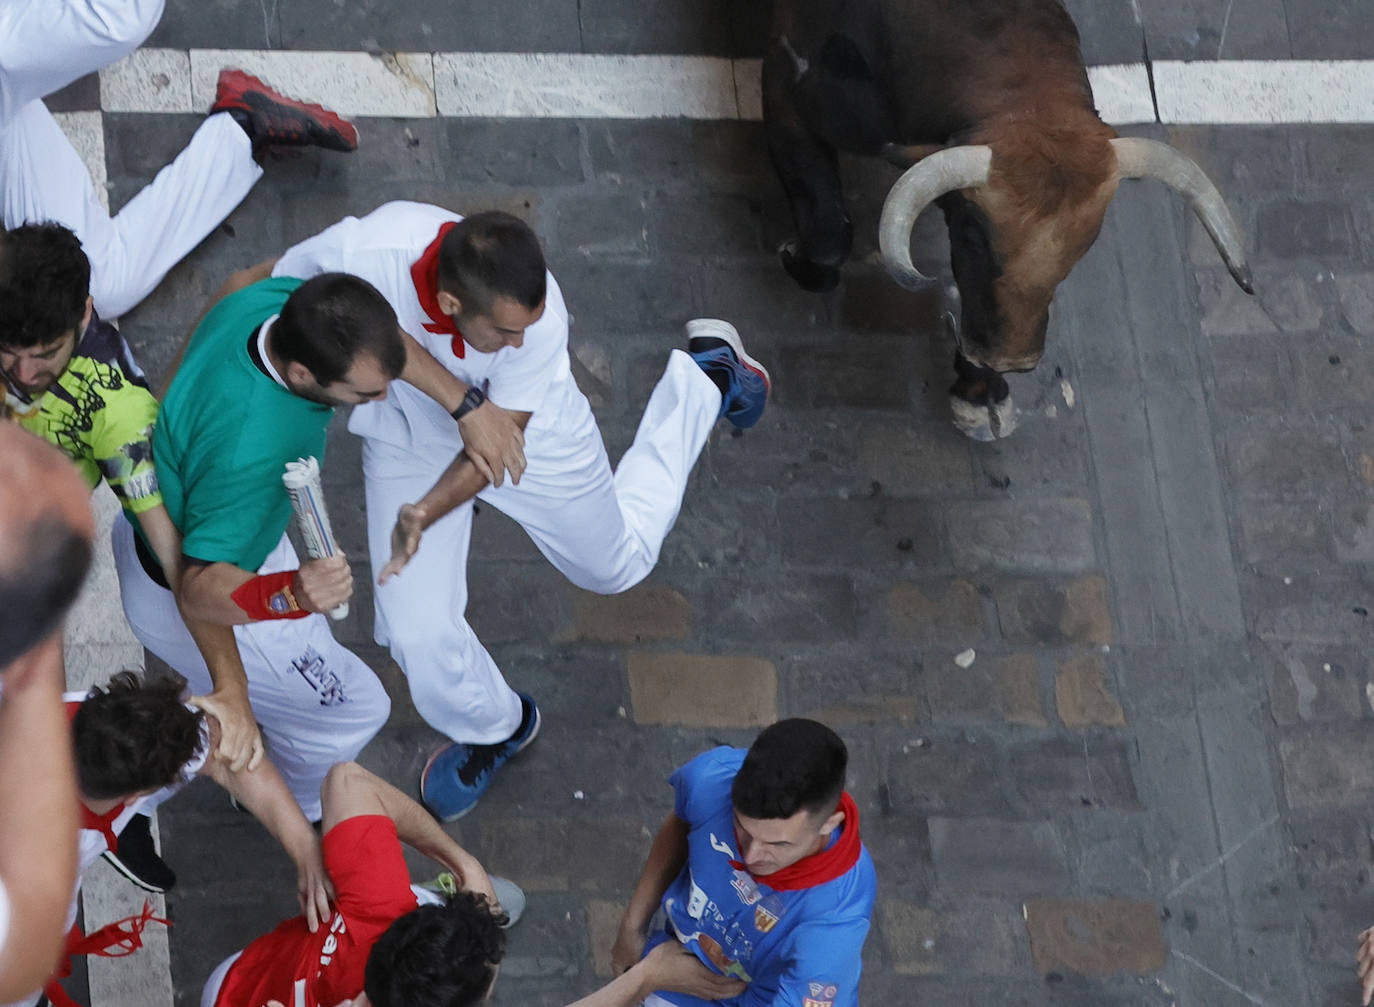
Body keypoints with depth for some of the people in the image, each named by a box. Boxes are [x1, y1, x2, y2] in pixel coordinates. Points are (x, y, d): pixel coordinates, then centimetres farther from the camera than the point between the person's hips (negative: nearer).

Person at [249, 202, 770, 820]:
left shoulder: (539, 318, -41)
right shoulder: (364, 252, -43)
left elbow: (502, 439, -27)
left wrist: (425, 515, -40)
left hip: (526, 419, 0)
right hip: (410, 436, 1)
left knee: (616, 563, 22)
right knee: (418, 632, -5)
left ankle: (705, 377, 42)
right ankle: (493, 728, 31)